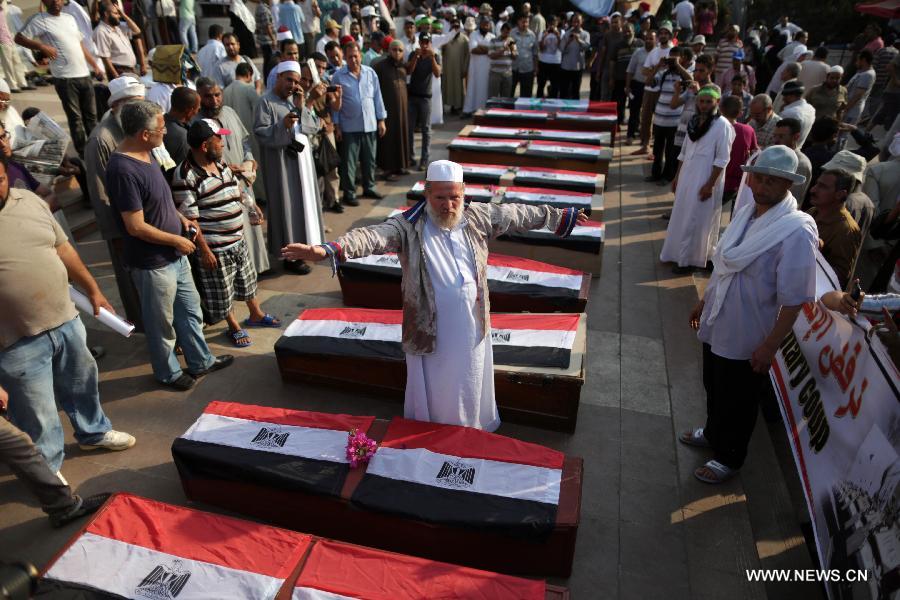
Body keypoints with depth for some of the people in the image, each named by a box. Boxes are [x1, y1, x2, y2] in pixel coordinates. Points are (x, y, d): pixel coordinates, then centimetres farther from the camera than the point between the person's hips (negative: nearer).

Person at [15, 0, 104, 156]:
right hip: (64, 78, -5)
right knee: (75, 117, -2)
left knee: (91, 115, 11)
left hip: (84, 75, 6)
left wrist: (95, 65, 17)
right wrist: (42, 47, -16)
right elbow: (19, 38, -3)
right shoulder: (39, 20, -1)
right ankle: (84, 153, 3)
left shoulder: (69, 18, 16)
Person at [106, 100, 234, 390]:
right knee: (162, 323, 12)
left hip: (175, 256, 9)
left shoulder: (146, 154, 2)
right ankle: (168, 372, 34)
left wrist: (180, 218, 4)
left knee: (190, 310, 22)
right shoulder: (123, 170, -27)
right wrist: (178, 240, -15)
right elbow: (136, 227, -25)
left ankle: (201, 361, 40)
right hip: (153, 263, -9)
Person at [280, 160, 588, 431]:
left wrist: (560, 217, 18)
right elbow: (372, 236, -32)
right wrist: (326, 249, -49)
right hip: (430, 330, -4)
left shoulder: (477, 217, -3)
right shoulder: (409, 226, -17)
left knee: (470, 388, 23)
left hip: (472, 327, 4)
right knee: (433, 393, 14)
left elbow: (518, 215, 9)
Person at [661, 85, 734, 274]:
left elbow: (722, 159, -14)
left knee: (697, 221, 1)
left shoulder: (722, 125, -12)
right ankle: (679, 253, 27)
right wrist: (677, 177, 13)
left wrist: (710, 184, -18)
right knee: (681, 218, 14)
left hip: (704, 181, -7)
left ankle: (691, 260, 11)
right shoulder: (694, 121, 9)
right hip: (686, 178, 7)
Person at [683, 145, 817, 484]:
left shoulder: (796, 232, -24)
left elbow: (794, 300, -22)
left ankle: (728, 458, 37)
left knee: (737, 402, 14)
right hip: (718, 326, 7)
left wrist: (770, 346, -20)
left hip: (746, 338, -7)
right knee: (714, 388, 27)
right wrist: (705, 303, 18)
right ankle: (713, 433, 52)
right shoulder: (746, 213, 0)